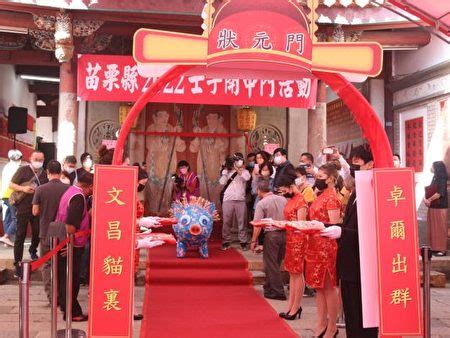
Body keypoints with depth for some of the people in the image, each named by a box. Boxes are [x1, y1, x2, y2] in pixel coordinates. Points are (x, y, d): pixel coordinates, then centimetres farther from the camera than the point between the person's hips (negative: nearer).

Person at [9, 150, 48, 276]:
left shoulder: (44, 174, 9)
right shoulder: (23, 170, -4)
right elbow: (11, 185, -4)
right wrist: (23, 188, -20)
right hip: (23, 208, -4)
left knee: (37, 233, 9)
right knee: (20, 236, 0)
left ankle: (33, 250, 39)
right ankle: (18, 263, 7)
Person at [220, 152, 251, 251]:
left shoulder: (244, 171, 10)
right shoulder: (227, 171, 12)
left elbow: (247, 178, -13)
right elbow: (222, 182, 1)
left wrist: (238, 169, -6)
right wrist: (225, 171, -2)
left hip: (240, 200, -1)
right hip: (228, 200, 1)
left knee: (242, 222, 0)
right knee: (226, 222, 2)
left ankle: (243, 242, 7)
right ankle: (226, 242, 10)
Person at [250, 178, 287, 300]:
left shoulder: (261, 204, -10)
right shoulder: (283, 200, 4)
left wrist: (254, 241, -5)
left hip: (271, 234, -6)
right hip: (284, 233, 6)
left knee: (271, 264, 6)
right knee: (276, 263, 18)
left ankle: (278, 292, 7)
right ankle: (269, 288, 30)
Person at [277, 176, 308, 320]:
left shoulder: (300, 201, -14)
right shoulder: (291, 200, 14)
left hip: (298, 239, -9)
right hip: (290, 238, 9)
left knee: (297, 273, -2)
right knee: (292, 273, 12)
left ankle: (295, 308, 5)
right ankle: (291, 306, 18)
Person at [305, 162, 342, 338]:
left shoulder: (331, 197, -12)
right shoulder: (322, 196, 15)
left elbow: (333, 226, -18)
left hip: (326, 246, -9)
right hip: (316, 245, 9)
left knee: (329, 287, 0)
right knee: (319, 287, 13)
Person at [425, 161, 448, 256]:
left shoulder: (442, 179, -12)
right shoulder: (435, 178, 13)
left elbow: (440, 193, -20)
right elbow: (430, 191, 16)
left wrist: (429, 200, -11)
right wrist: (425, 198, -1)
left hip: (440, 207, -8)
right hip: (433, 207, 8)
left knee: (440, 228, -4)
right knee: (433, 228, 10)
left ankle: (442, 249, 1)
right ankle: (435, 248, 16)